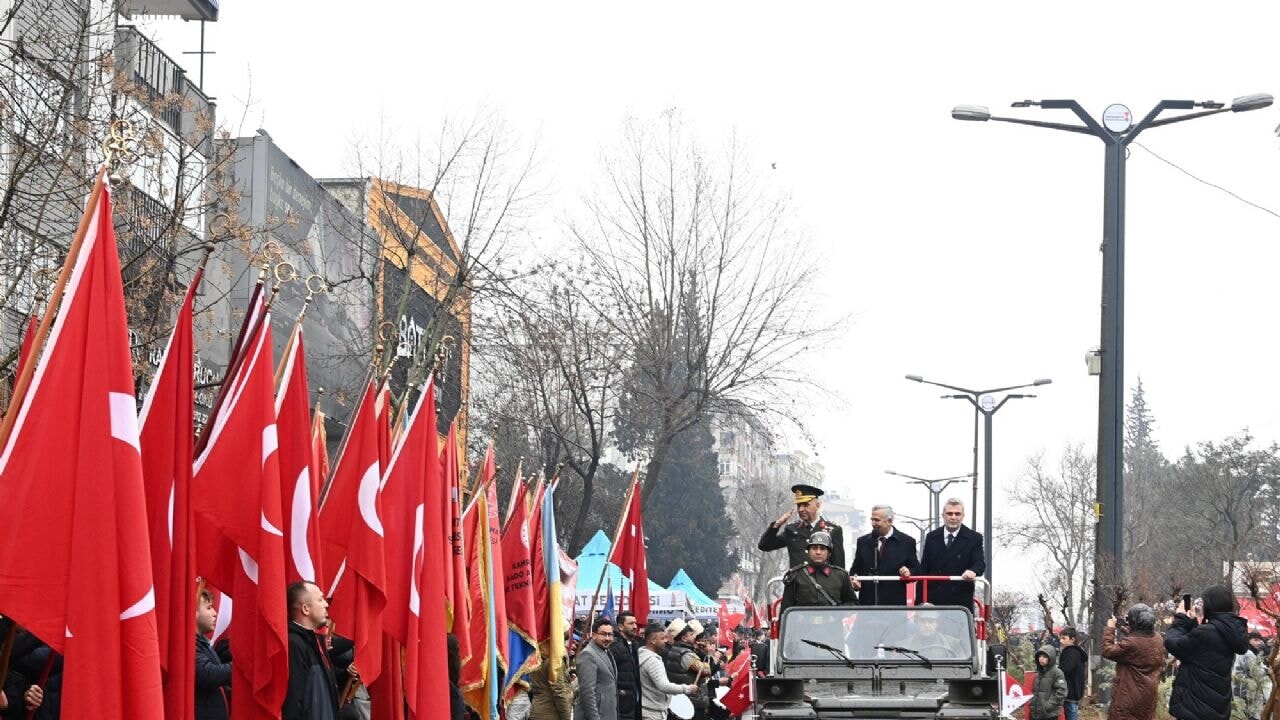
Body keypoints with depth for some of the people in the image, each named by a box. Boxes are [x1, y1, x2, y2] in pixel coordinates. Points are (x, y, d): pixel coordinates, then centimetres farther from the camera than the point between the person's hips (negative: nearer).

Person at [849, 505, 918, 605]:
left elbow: (916, 569, 7)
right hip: (867, 602, 2)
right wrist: (854, 579, -7)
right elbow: (856, 568, 14)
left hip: (895, 602, -2)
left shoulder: (907, 542, 4)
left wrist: (909, 572, -15)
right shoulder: (863, 542, 12)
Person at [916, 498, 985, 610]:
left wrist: (973, 571, -33)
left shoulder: (974, 538, 4)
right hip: (934, 600, 2)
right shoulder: (931, 538, 12)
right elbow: (924, 569, 12)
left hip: (961, 601, -2)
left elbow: (980, 563, -7)